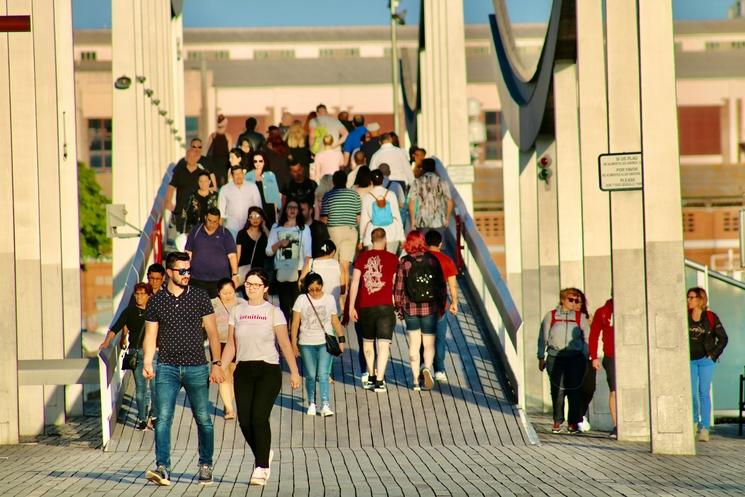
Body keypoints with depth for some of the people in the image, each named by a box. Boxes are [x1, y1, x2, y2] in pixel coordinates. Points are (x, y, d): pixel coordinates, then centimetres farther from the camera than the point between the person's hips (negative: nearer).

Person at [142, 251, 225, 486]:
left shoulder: (200, 297, 4)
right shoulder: (156, 301, 6)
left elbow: (211, 331, 4)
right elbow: (150, 335, 7)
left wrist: (217, 364, -3)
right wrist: (147, 363, -8)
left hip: (196, 367, 0)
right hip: (167, 368, 0)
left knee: (203, 419, 4)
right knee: (163, 418, -11)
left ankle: (205, 466, 18)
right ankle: (163, 468, -16)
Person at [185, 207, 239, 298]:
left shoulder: (225, 234, 4)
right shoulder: (195, 231, 7)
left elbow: (232, 256, 1)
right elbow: (188, 253, 9)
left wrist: (235, 275, -8)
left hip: (219, 279, -1)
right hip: (197, 279, 1)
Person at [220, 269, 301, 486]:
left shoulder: (273, 312, 1)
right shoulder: (237, 311, 11)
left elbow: (284, 343, -4)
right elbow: (231, 345, 12)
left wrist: (294, 372, -11)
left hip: (268, 370, -4)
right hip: (243, 370, 4)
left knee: (259, 417, -14)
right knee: (245, 420, 0)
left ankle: (261, 468, -7)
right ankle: (264, 455, 27)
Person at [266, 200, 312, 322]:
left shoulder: (304, 228, 8)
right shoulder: (276, 228, 14)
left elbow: (308, 253, 2)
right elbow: (268, 251, 11)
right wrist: (279, 244, -7)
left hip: (297, 272, -2)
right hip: (281, 272, 2)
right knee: (284, 304, 1)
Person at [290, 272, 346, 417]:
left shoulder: (329, 299, 3)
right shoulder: (302, 299, -1)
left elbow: (335, 321, 10)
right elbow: (295, 323, 1)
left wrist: (341, 339, 6)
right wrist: (294, 343, 0)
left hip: (325, 342, 0)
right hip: (307, 344, 0)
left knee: (323, 374, -10)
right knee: (311, 375, 5)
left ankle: (325, 405, -14)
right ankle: (312, 404, 18)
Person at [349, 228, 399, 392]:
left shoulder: (361, 257, 2)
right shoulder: (392, 259, 0)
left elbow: (354, 283, -1)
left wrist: (351, 307, 4)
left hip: (365, 306, 2)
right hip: (385, 307, -2)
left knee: (367, 341, 20)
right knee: (383, 344, -3)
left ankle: (371, 377, 26)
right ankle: (379, 381, -12)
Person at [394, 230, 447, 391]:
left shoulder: (404, 262, -6)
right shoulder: (432, 260, -2)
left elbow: (399, 287, -4)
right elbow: (441, 284, 1)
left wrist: (398, 307, 7)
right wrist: (442, 305, 12)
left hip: (410, 309, 0)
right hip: (430, 308, 0)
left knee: (414, 345, 9)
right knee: (429, 343, 9)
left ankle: (416, 379, 7)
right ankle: (427, 368, -18)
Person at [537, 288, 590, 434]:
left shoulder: (580, 317, 12)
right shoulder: (550, 316, 10)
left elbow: (586, 338, 13)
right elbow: (543, 337, 12)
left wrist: (585, 358, 6)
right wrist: (541, 357, 7)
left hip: (575, 357, 0)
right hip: (555, 357, 0)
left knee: (574, 389, -4)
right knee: (557, 390, -2)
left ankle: (573, 422, 3)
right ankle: (557, 422, 8)